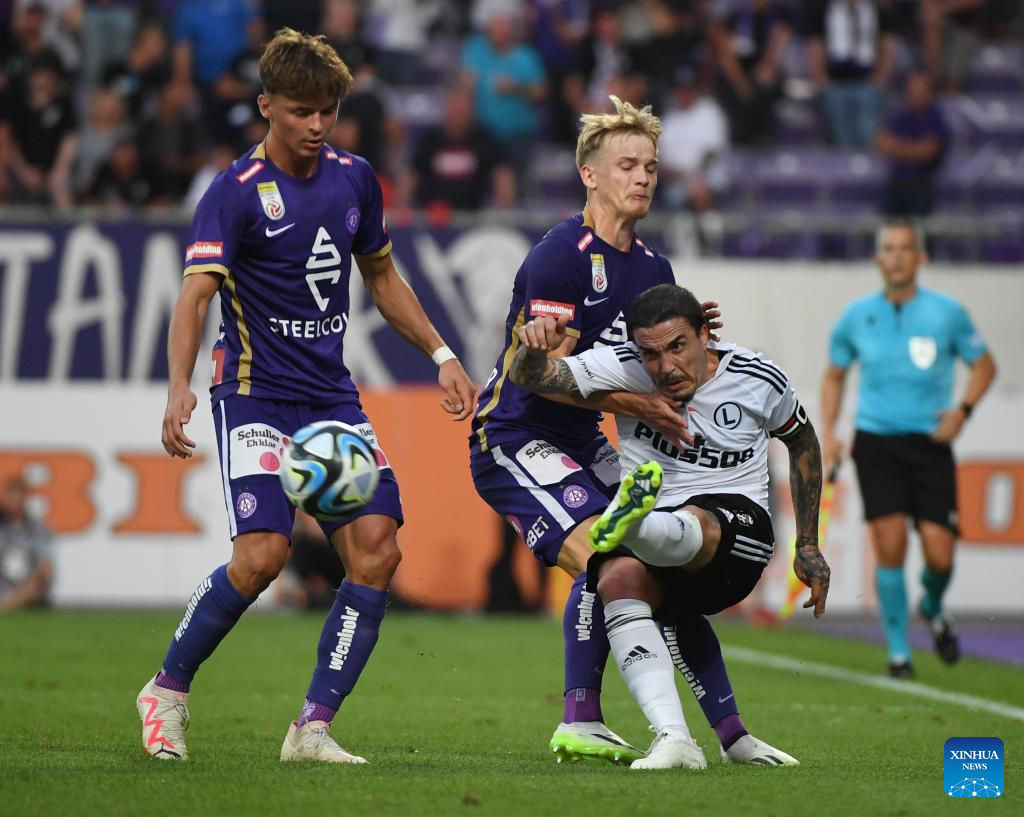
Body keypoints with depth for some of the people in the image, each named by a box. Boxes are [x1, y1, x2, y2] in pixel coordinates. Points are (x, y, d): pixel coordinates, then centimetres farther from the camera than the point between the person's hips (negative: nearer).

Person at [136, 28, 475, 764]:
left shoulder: (355, 179, 8)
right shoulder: (236, 192, -10)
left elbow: (380, 275, 23)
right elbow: (196, 293, -21)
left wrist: (441, 356, 18)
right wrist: (180, 389, -36)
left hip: (333, 396, 6)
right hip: (256, 393, -6)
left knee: (376, 549, -10)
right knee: (263, 552, -21)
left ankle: (313, 728, -3)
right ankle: (168, 691, 3)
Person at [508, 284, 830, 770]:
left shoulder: (758, 380, 1)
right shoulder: (622, 368, -2)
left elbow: (802, 441, 19)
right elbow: (530, 380, -8)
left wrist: (808, 547, 20)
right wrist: (533, 351, -34)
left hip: (735, 528, -1)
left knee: (695, 522, -38)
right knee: (618, 579, -34)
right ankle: (674, 740, -43)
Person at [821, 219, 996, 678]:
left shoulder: (946, 313, -2)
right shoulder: (857, 317, 2)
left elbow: (984, 364, 10)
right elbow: (834, 374, 17)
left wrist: (962, 409, -6)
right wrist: (828, 433, 4)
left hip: (929, 444, 0)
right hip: (876, 443, 0)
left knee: (940, 557, -6)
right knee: (889, 548, -11)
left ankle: (933, 608, 30)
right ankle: (898, 653, 3)